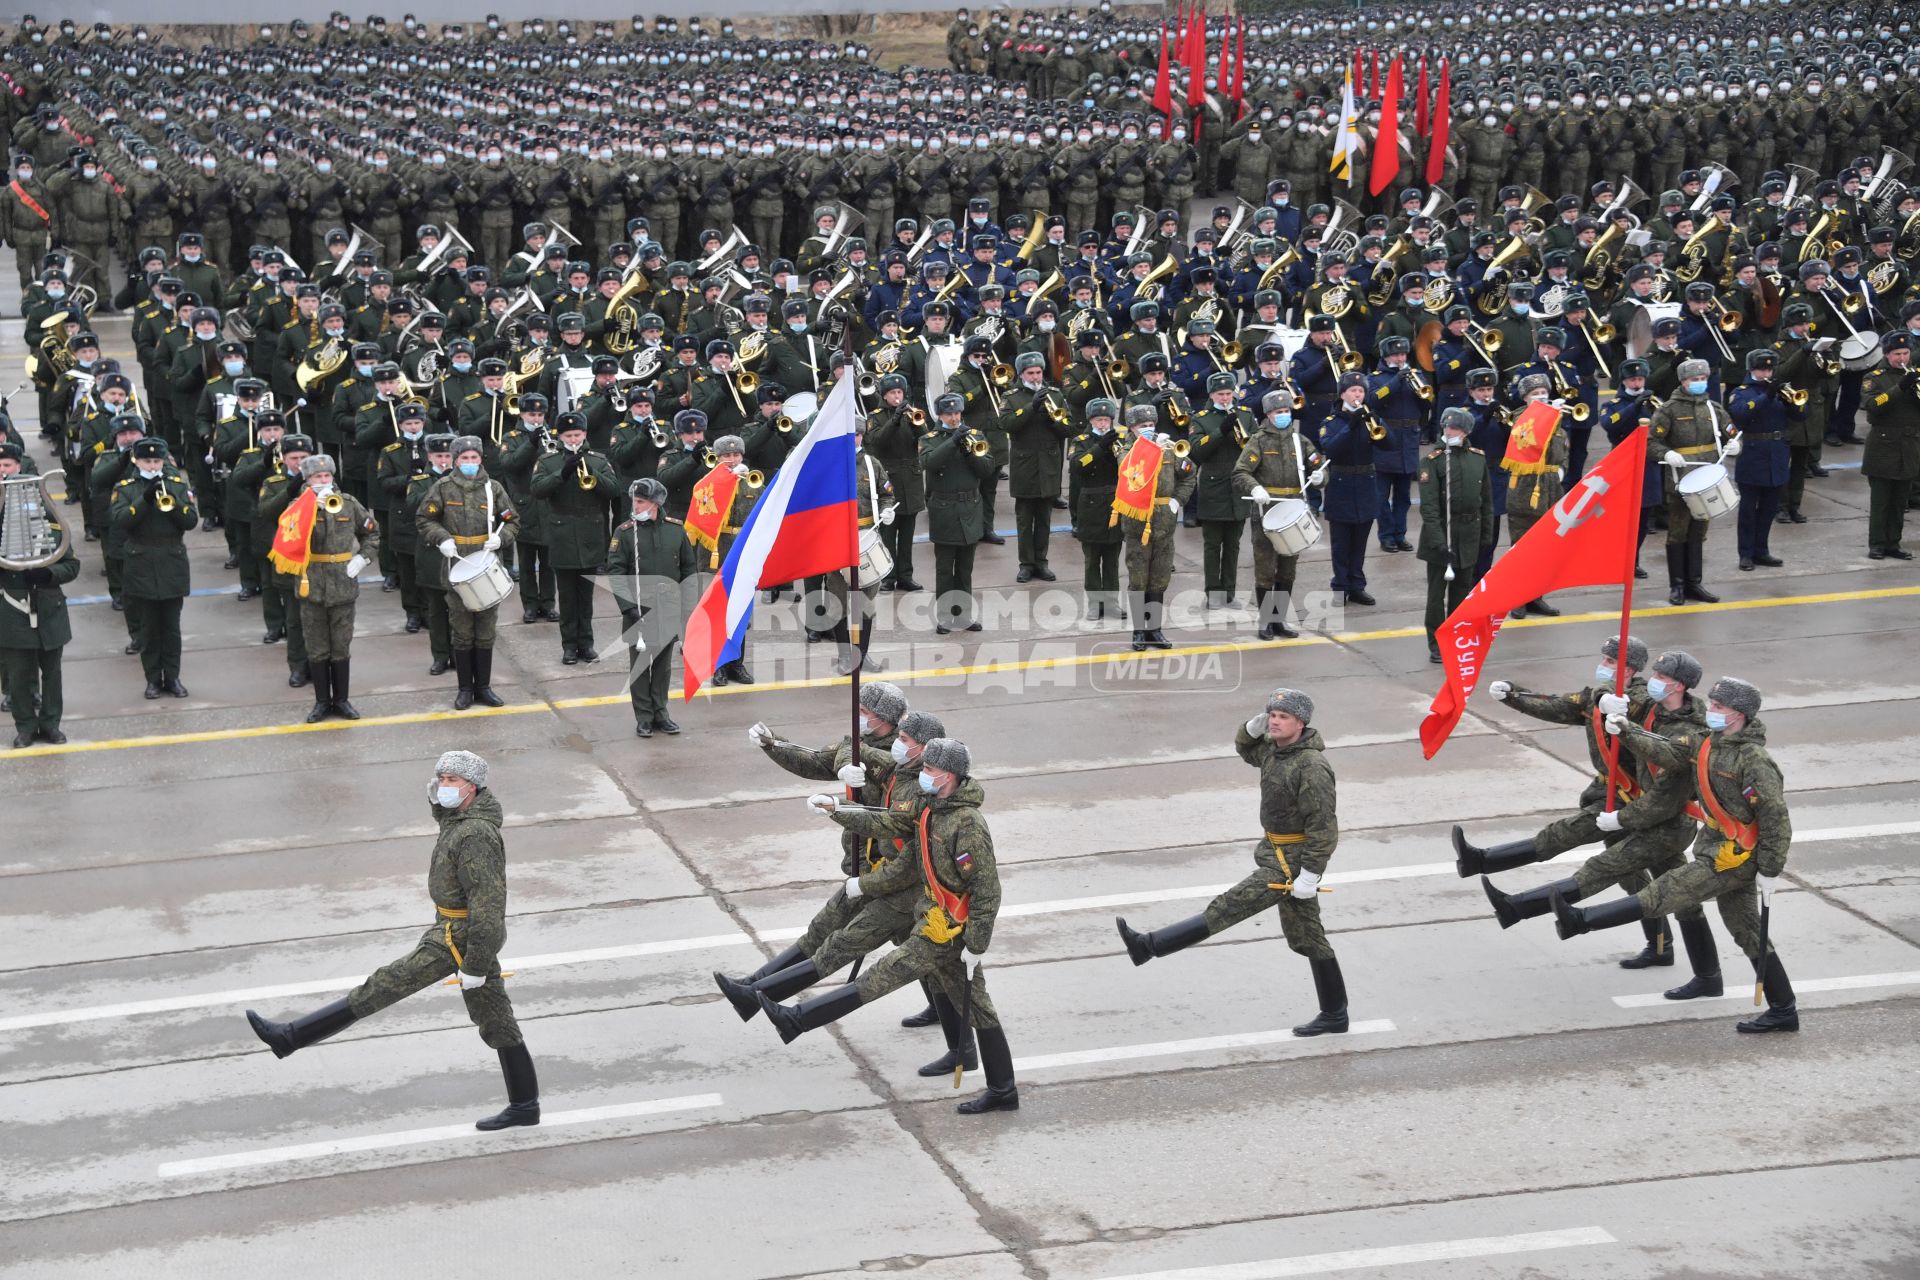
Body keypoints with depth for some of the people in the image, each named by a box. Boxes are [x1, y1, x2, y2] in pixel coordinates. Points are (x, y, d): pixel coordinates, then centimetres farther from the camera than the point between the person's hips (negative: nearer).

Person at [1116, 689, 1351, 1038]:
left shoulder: (1312, 767, -22)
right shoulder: (1275, 748, 5)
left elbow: (1323, 826, -23)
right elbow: (1247, 750, 27)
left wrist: (1310, 874, -24)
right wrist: (1252, 729, 4)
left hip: (1291, 861, -11)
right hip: (1276, 851, 11)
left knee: (1228, 908, -9)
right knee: (1306, 936, 15)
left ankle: (1148, 946, -8)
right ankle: (1334, 1015, 22)